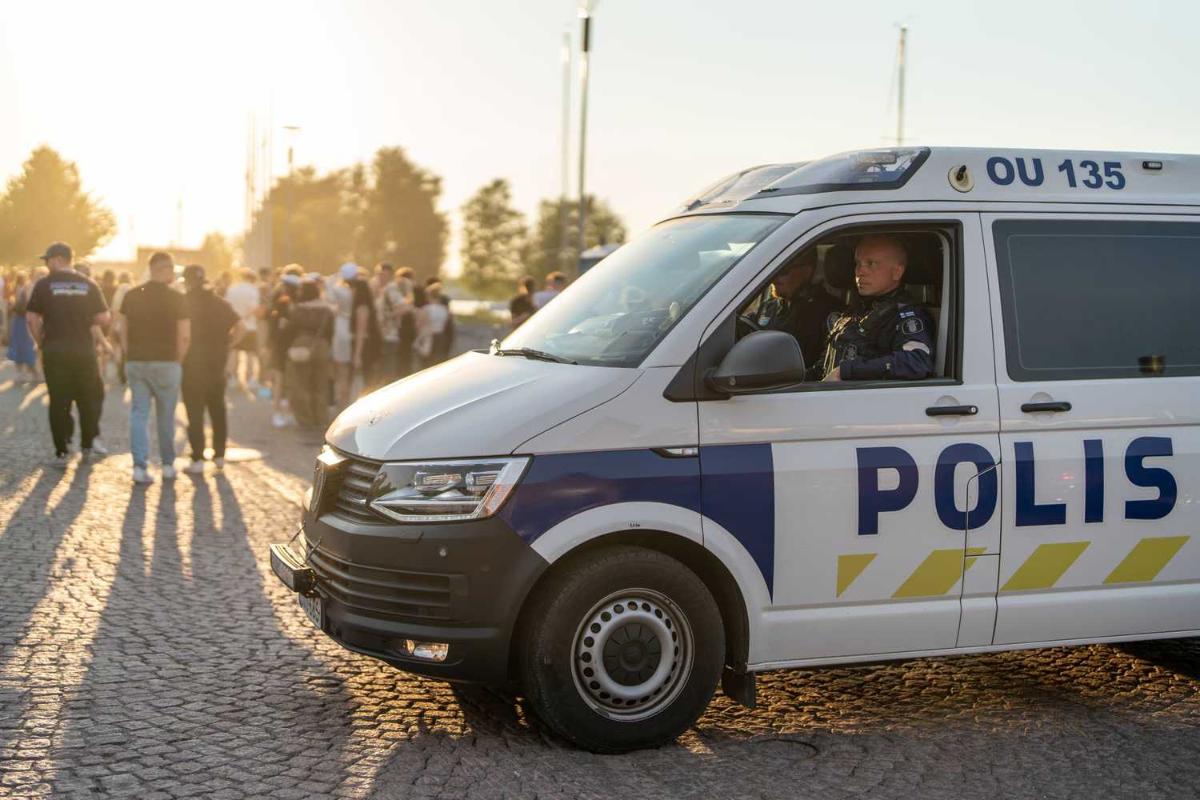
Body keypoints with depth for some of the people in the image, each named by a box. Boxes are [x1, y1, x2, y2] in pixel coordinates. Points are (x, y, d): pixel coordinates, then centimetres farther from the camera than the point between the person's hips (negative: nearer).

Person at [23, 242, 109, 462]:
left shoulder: (44, 284, -4)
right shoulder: (88, 284, 1)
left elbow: (32, 317, -8)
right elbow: (103, 318, -2)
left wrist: (41, 342, 5)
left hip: (55, 351, -1)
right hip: (84, 350, 1)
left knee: (59, 401, 5)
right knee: (88, 398, 14)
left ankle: (62, 450, 5)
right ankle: (87, 444, 20)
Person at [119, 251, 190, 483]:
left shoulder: (131, 296, 4)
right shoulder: (176, 299, -8)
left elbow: (124, 330, 8)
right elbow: (184, 335, -10)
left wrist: (128, 355, 15)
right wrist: (178, 357, 4)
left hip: (135, 362, 3)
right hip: (165, 363, -3)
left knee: (139, 413, 5)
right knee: (166, 416, 9)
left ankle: (140, 466, -3)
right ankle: (168, 465, 17)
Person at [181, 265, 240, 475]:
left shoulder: (184, 303, -10)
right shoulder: (220, 303, 4)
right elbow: (239, 325, -3)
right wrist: (224, 344, 4)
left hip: (192, 364, -5)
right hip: (217, 363, 5)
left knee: (195, 413, -1)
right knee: (217, 410, 16)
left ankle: (197, 460, -2)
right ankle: (219, 455, 21)